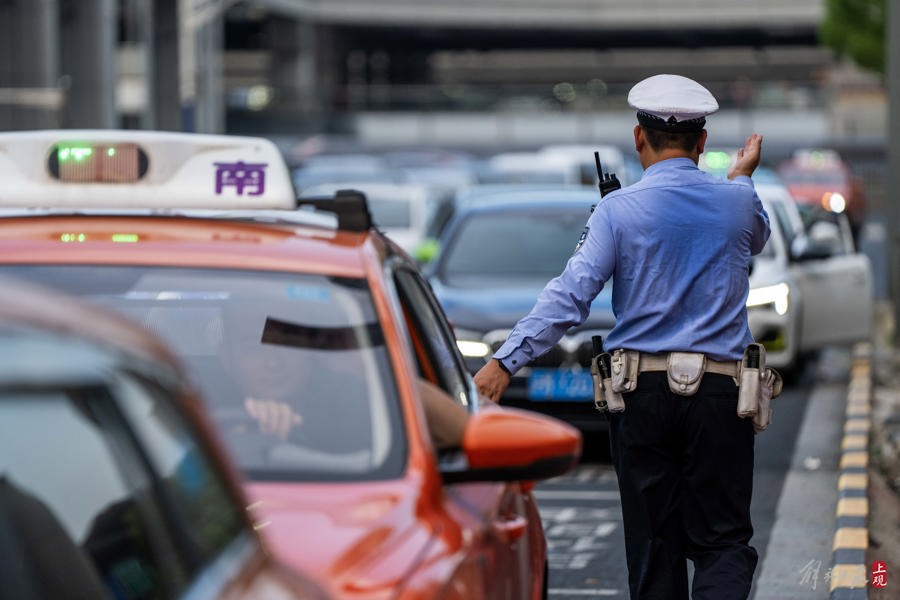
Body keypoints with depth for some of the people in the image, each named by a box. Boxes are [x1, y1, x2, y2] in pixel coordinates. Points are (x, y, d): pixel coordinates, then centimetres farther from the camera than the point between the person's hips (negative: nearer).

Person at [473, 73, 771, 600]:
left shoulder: (619, 209, -4)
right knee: (723, 539, 3)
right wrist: (742, 178, 42)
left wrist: (506, 362, -12)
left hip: (641, 394, 0)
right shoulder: (736, 203, 3)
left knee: (654, 546, 9)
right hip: (719, 391, 1)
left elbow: (569, 295, -12)